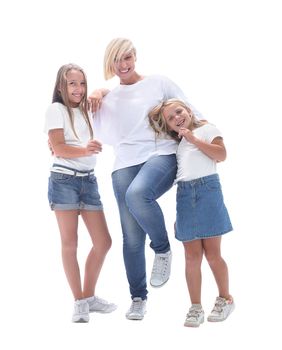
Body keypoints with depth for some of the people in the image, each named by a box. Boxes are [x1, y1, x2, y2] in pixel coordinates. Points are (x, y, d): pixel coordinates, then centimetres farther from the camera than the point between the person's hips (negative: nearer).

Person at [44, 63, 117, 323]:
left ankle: (89, 296, 20)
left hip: (89, 180, 7)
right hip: (64, 180, -6)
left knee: (103, 242, 5)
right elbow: (58, 148, -13)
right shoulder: (56, 109, -3)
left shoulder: (86, 111, 17)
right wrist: (85, 151, -30)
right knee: (70, 243, 0)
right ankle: (79, 302, 10)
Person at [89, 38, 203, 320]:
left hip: (161, 155, -3)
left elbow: (190, 113, 13)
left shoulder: (159, 83, 10)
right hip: (125, 164, 4)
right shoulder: (109, 97, 20)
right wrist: (96, 105, 9)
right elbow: (105, 137, 20)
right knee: (132, 238, 0)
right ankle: (138, 298, 16)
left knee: (137, 194, -37)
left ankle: (162, 249, -12)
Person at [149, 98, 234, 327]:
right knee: (192, 256, 1)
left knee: (212, 253, -2)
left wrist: (194, 139, -6)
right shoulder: (176, 142, 23)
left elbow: (221, 155, -5)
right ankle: (196, 308, 8)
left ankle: (225, 299, 16)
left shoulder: (206, 129, 9)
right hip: (184, 195, 4)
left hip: (208, 189, -4)